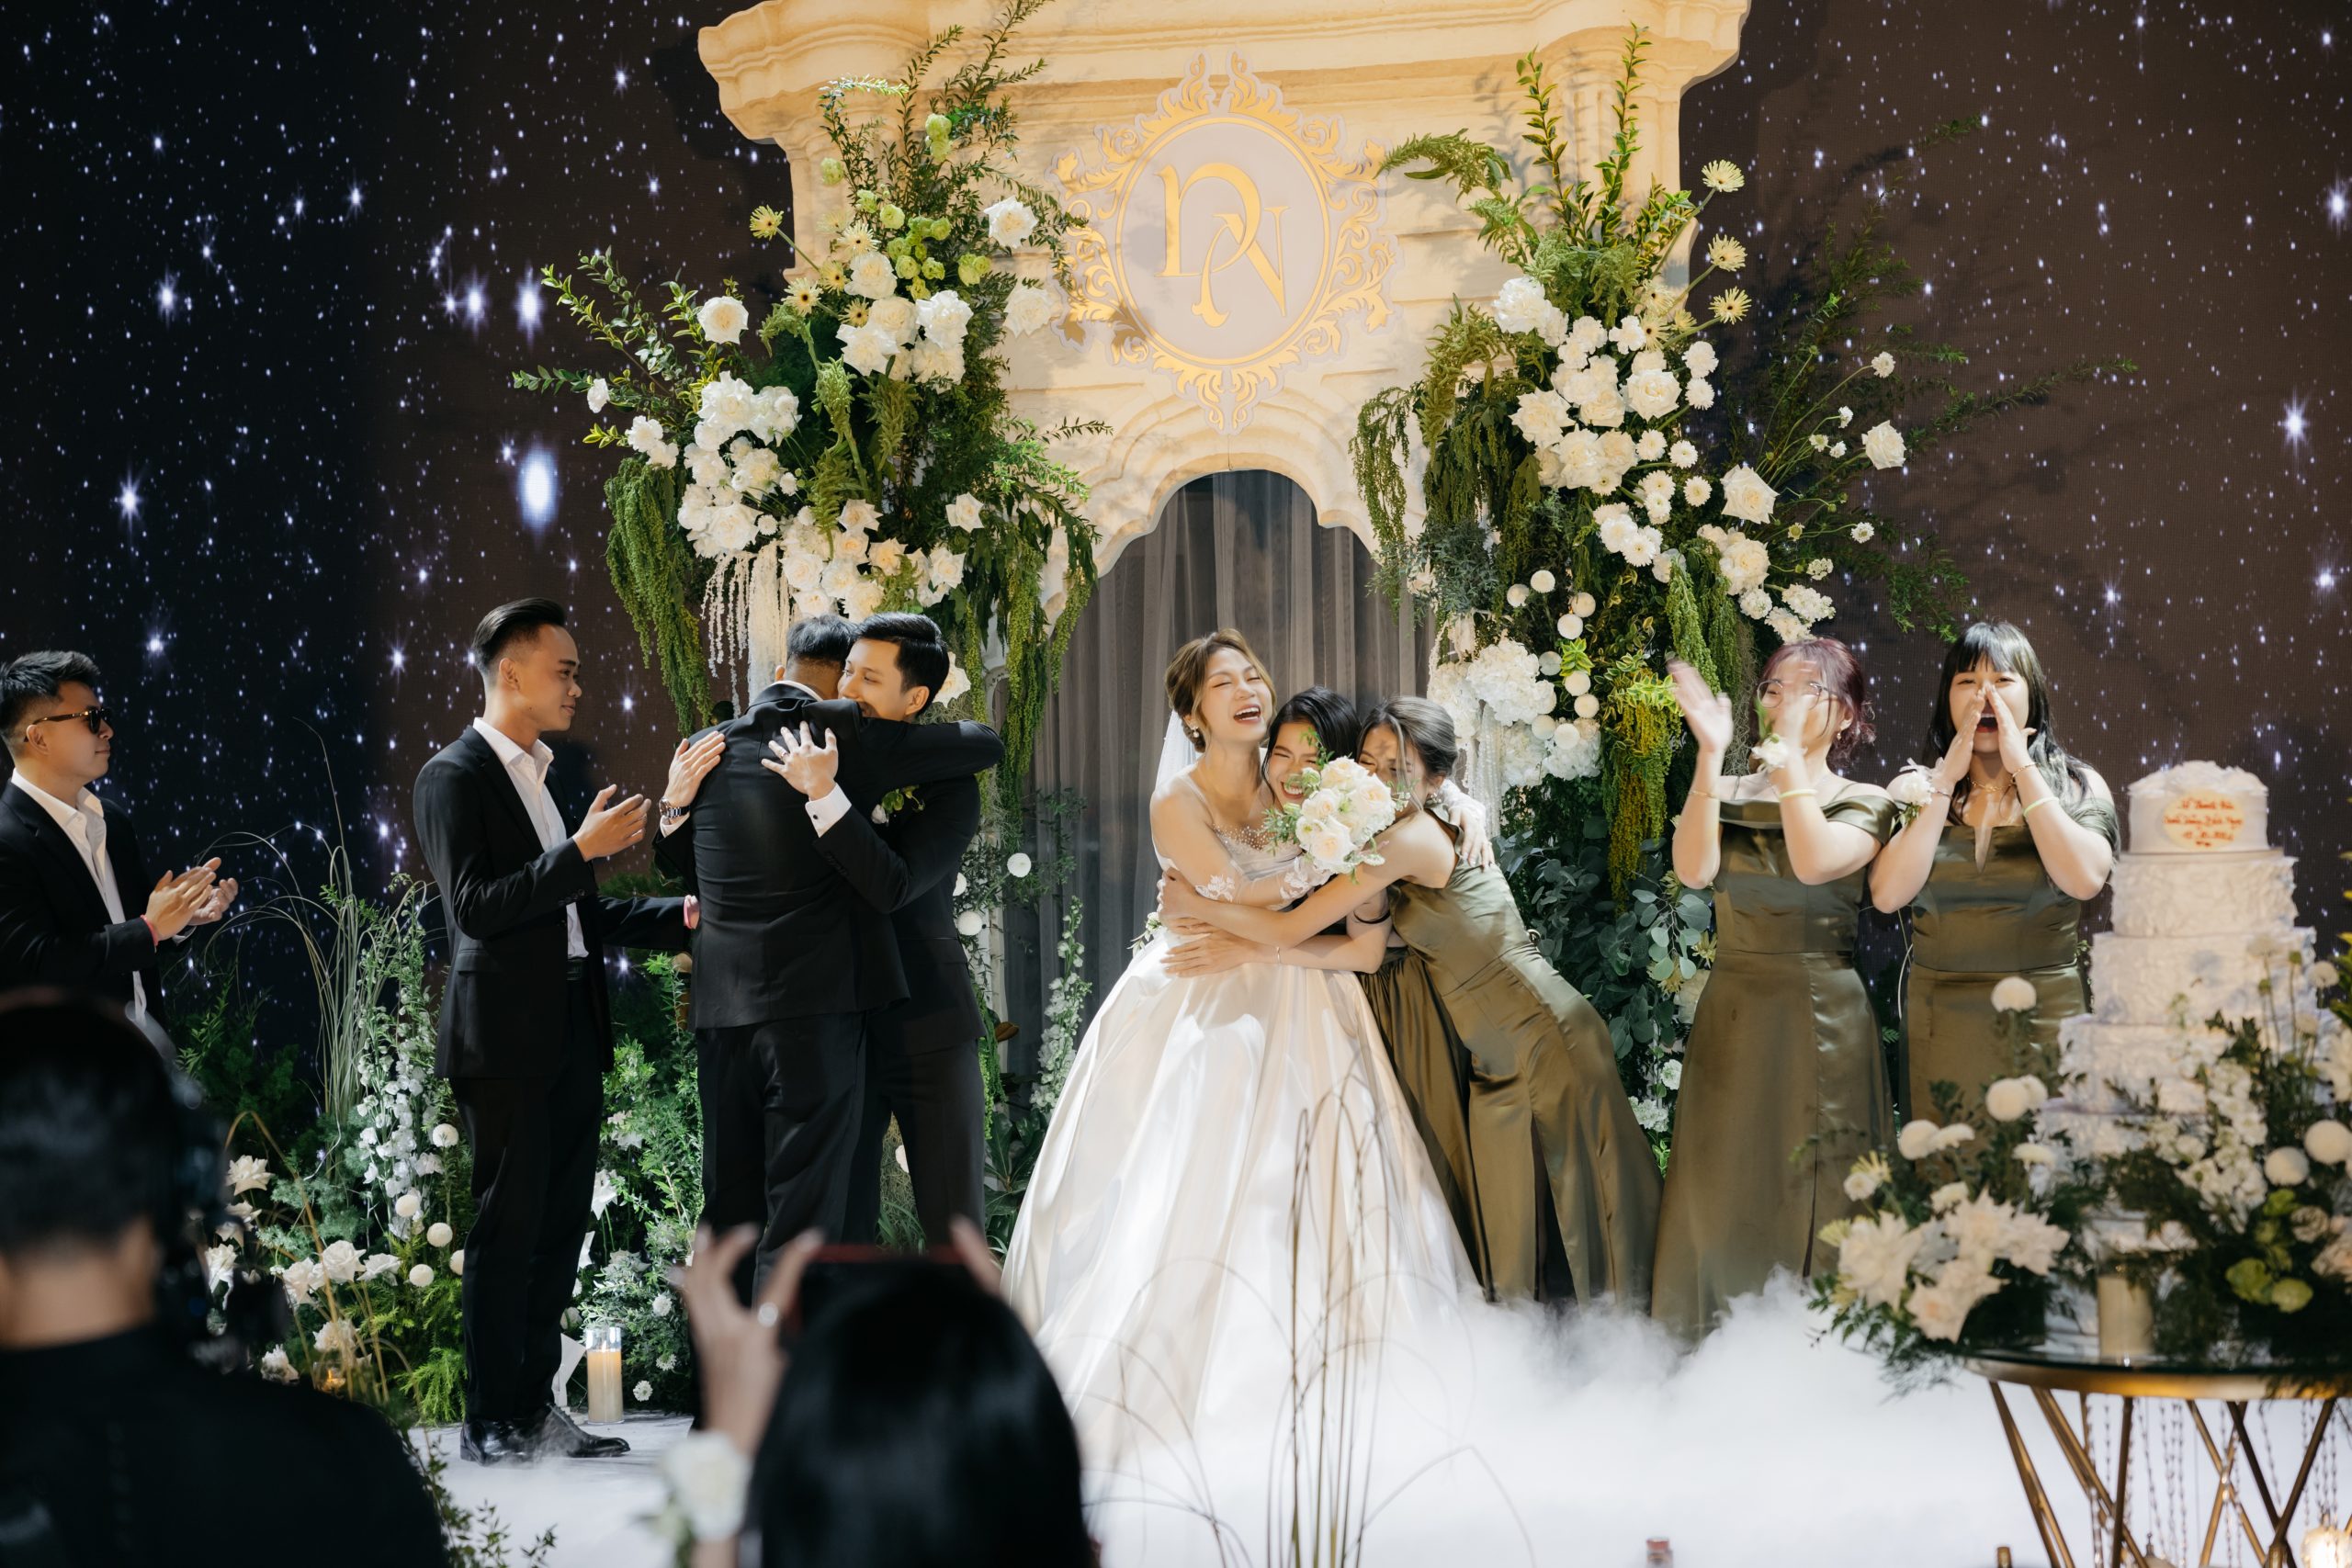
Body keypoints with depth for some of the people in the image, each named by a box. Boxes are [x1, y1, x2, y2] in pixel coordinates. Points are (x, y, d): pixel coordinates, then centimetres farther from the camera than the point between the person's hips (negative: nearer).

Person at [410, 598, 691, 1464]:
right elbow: (475, 908, -18)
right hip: (506, 1035, -8)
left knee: (560, 1228, 10)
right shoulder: (454, 777, -7)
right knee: (508, 1230, -4)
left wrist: (679, 915, 12)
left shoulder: (543, 776, 18)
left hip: (572, 1033, 8)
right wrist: (581, 849, -21)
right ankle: (491, 1424, 2)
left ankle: (536, 1407, 17)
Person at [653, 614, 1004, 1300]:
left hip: (723, 1011, 6)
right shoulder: (848, 732, -5)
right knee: (801, 1216, -4)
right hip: (817, 1006, -5)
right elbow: (986, 744, 3)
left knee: (728, 1211, 15)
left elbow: (674, 857, 25)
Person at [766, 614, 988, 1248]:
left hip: (925, 1026, -3)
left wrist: (824, 795, -30)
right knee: (844, 1215, 6)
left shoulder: (946, 785, -9)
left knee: (953, 1219, 5)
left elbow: (891, 887, -24)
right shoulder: (820, 756, 2)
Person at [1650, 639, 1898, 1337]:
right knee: (1724, 1194, 2)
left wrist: (1788, 759, -16)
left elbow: (1815, 862, -17)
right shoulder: (1728, 794, 11)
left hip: (1822, 1018, -2)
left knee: (1816, 1199, -1)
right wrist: (1711, 756, -14)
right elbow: (1693, 868, -10)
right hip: (1734, 1014, 3)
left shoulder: (1864, 804, 4)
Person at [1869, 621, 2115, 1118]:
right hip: (1942, 1031, 1)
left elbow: (2084, 880, -16)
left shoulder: (2078, 788, 4)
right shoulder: (1916, 789, 7)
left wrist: (2022, 769, -10)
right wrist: (1947, 782, -7)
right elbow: (1888, 894, -9)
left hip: (2047, 1021, -1)